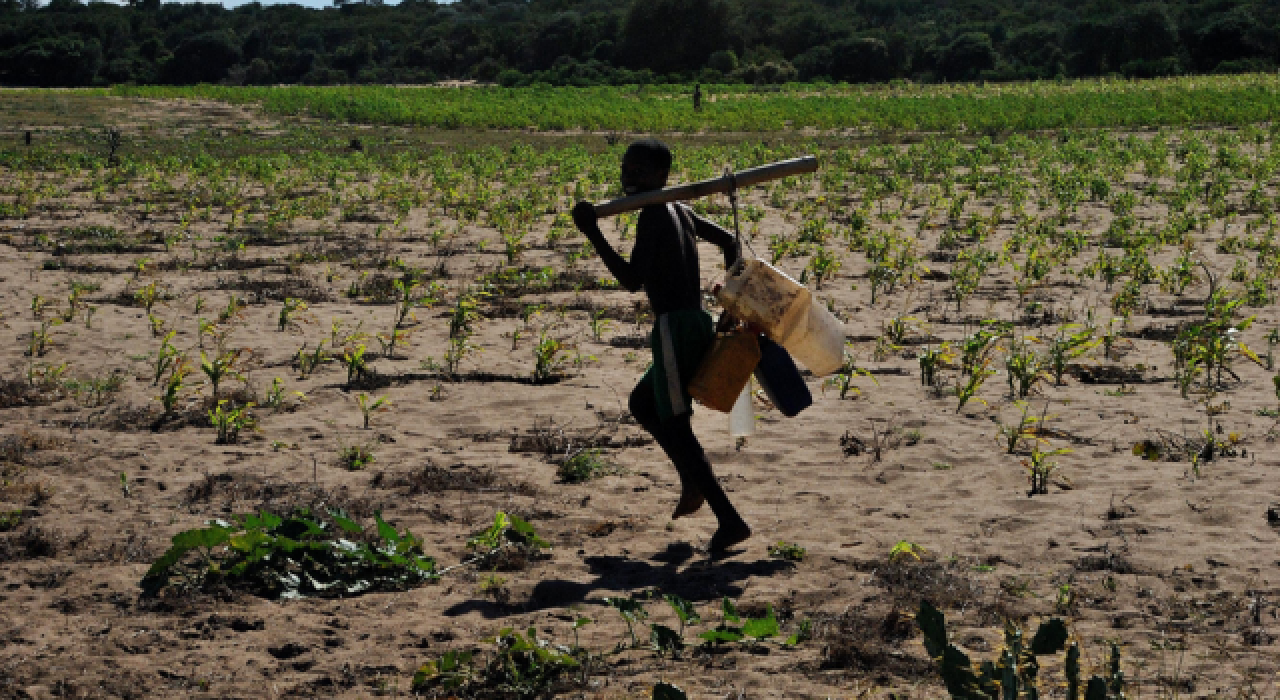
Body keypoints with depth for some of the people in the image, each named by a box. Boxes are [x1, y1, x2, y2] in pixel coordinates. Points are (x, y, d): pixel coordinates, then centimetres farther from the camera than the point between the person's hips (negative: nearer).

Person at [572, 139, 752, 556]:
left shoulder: (652, 215, -10)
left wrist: (594, 235, -18)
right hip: (698, 324, 10)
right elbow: (728, 241, 29)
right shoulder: (682, 213, 18)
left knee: (674, 425, -7)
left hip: (673, 329, -10)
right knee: (640, 403, 26)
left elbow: (633, 280, -17)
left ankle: (730, 521, -12)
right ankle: (693, 477, 14)